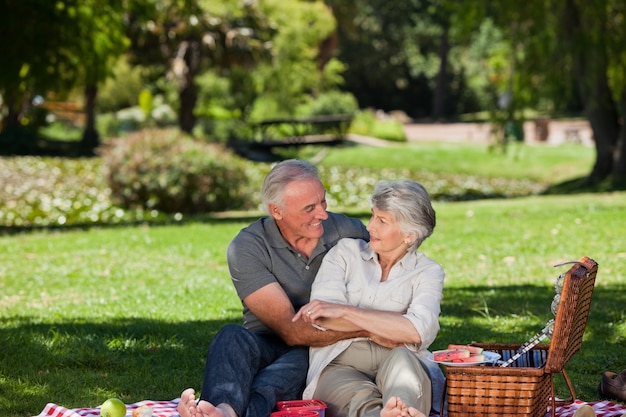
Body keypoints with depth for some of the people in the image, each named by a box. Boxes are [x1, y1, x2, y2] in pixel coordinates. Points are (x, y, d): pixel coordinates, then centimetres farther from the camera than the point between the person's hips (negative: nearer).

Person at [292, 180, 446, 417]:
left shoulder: (428, 272, 12)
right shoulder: (345, 252, 16)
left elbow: (418, 331, -10)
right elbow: (318, 317, 0)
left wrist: (344, 311, -12)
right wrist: (380, 329, -8)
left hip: (399, 370, 0)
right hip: (339, 366, 0)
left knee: (401, 358, -38)